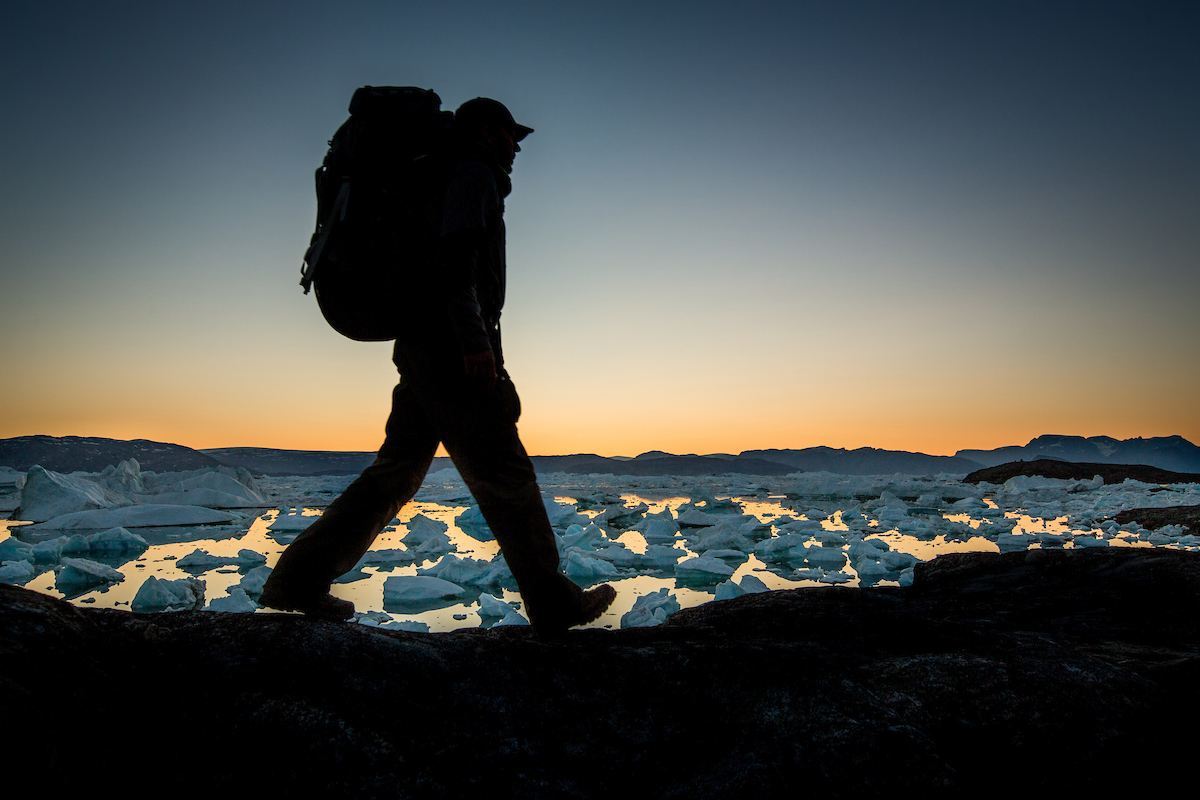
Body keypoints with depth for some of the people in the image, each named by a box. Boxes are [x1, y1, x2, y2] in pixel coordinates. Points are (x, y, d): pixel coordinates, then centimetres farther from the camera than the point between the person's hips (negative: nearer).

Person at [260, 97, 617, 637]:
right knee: (505, 476, -6)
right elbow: (454, 255, -19)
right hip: (451, 350, -10)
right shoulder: (475, 173, -2)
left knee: (395, 471, 10)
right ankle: (553, 603, 2)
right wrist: (474, 340, -24)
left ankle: (300, 578, 11)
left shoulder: (452, 179, 28)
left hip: (422, 349, 10)